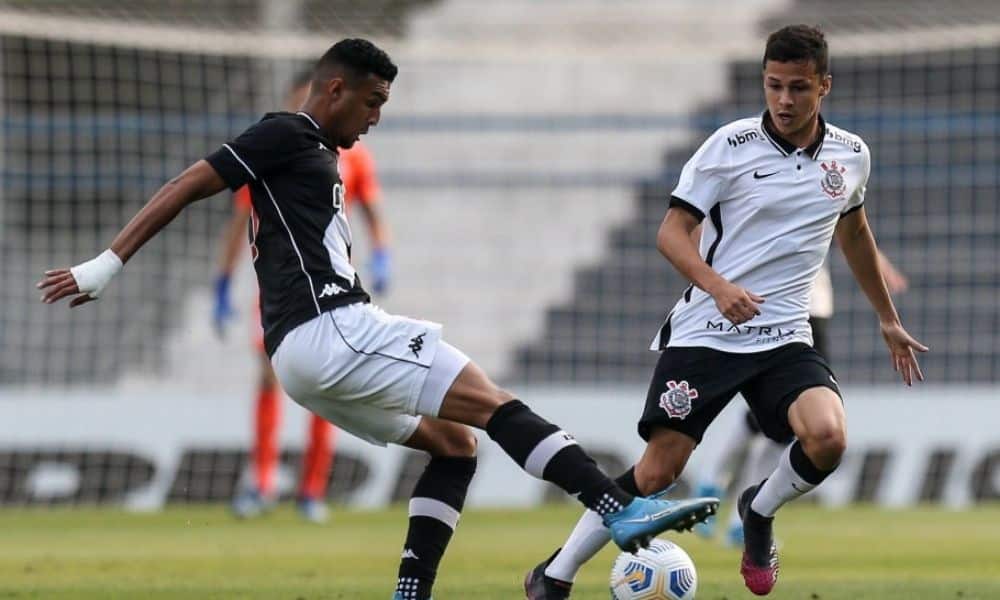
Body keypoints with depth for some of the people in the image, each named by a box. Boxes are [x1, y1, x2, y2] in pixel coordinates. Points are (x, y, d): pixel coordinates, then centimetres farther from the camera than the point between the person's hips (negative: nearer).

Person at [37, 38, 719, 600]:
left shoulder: (315, 159, 27)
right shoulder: (287, 136, -1)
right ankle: (622, 509, -22)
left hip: (307, 358, 10)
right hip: (329, 329, -10)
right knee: (492, 402, -14)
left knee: (454, 445, 11)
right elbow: (188, 186, -6)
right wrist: (107, 265, -9)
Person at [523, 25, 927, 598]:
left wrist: (889, 319, 33)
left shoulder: (851, 155, 8)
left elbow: (854, 232, 27)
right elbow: (672, 230, -6)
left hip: (786, 336, 3)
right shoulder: (731, 145, -6)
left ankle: (760, 513, 8)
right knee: (658, 470, -8)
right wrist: (718, 286, -24)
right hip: (705, 331, -3)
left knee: (827, 438, -25)